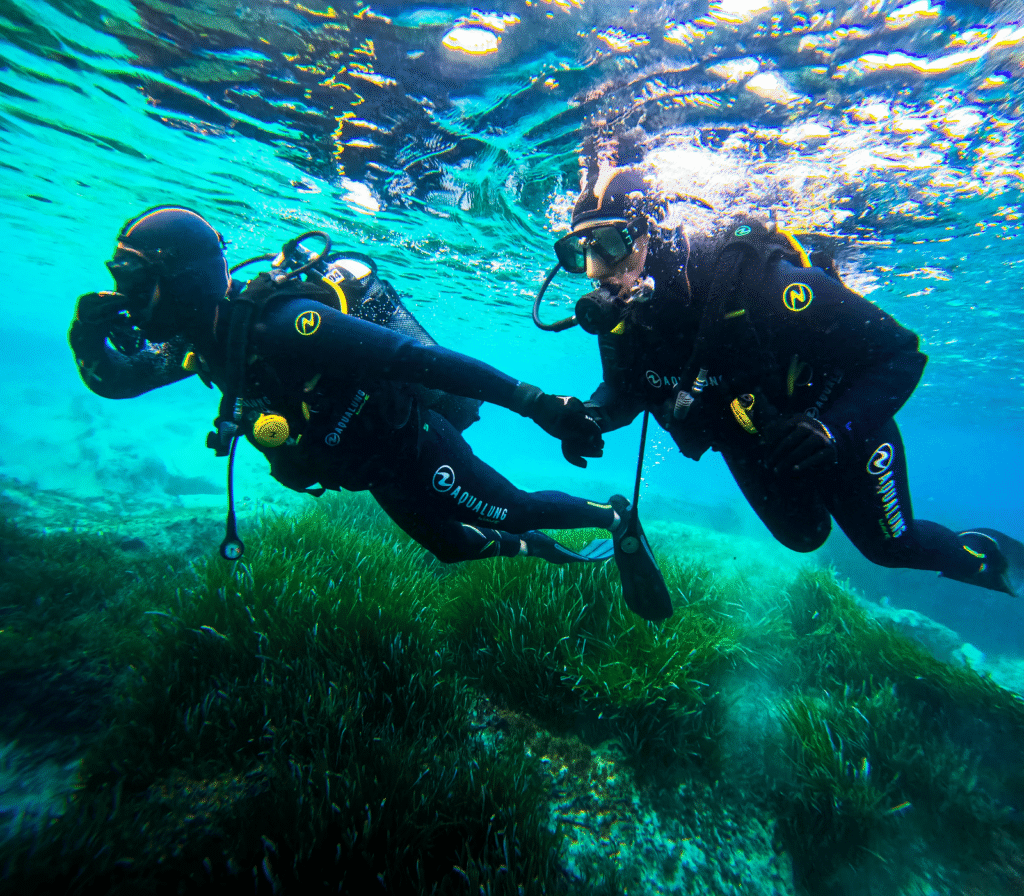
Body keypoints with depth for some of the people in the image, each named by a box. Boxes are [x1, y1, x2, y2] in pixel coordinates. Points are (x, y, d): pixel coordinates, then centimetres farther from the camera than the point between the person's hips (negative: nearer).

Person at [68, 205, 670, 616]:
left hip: (414, 448, -8)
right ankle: (546, 551, 45)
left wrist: (536, 403, -40)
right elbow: (117, 380, 10)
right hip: (379, 467, 9)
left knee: (516, 512, 8)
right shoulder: (209, 333, -3)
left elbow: (420, 358, -38)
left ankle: (615, 515, 34)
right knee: (453, 546, 24)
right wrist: (91, 337, -15)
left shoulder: (278, 325, -32)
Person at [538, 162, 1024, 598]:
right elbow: (624, 389, -5)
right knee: (803, 536, 25)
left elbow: (899, 353, -31)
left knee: (889, 547, 18)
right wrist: (596, 415, -27)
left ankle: (977, 552, 50)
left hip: (839, 432, -4)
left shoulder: (749, 278, -40)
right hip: (750, 445, 4)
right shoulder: (620, 315, -24)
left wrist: (834, 430, -46)